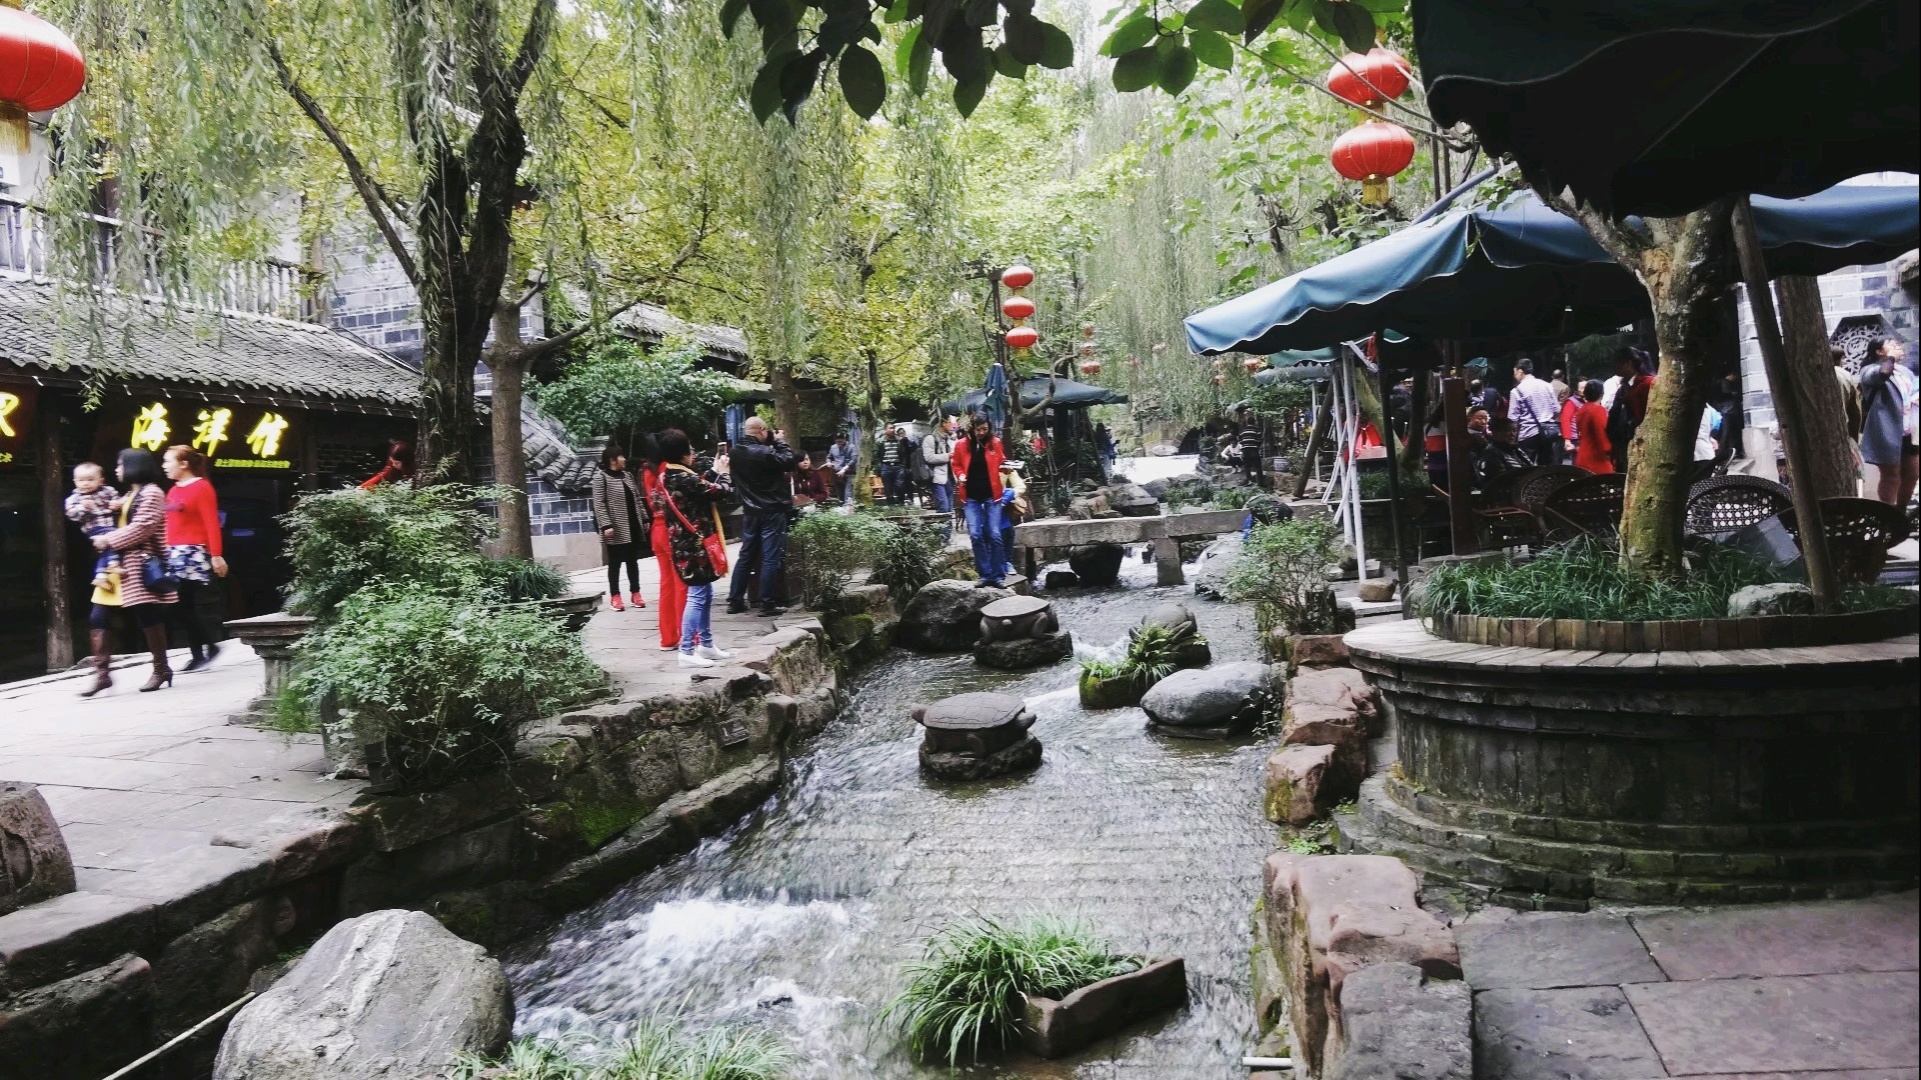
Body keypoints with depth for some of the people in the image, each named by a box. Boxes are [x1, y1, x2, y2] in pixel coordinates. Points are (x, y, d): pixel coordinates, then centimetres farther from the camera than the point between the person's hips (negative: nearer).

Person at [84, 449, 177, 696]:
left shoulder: (151, 492, -8)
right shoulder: (130, 494, 21)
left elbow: (141, 528, -17)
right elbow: (121, 522, 23)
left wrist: (108, 540, -12)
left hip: (140, 565, -10)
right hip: (120, 564, 10)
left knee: (148, 619, -3)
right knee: (97, 619, 1)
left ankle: (161, 669, 8)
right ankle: (101, 673, 2)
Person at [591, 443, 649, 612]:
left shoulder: (627, 474, 13)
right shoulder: (601, 477, -8)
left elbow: (637, 499, 17)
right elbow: (598, 503, -13)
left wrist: (645, 518, 14)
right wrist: (606, 525, -20)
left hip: (633, 526, 6)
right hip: (616, 529, -6)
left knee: (633, 561, 12)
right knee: (615, 563, 2)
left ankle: (636, 593, 19)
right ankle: (615, 596, 9)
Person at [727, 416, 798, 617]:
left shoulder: (737, 452, 3)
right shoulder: (765, 452, -21)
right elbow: (790, 462, -14)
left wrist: (772, 443, 8)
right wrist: (780, 441, -3)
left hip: (750, 511, 7)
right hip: (772, 511, -7)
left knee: (746, 555, 14)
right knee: (771, 557, -2)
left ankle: (735, 601, 18)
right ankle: (768, 604, -1)